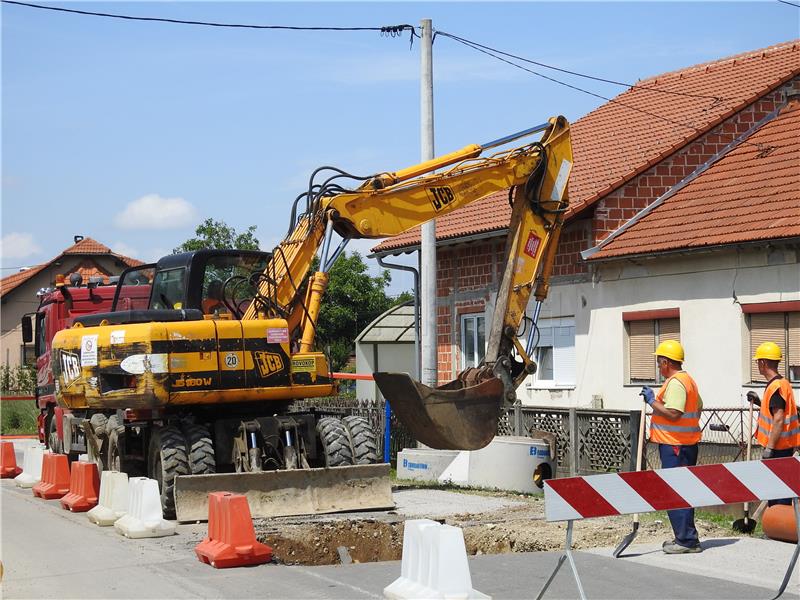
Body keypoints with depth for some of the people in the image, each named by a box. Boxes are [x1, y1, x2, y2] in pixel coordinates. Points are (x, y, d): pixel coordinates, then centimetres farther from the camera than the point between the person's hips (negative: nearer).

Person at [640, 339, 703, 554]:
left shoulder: (675, 383, -16)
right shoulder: (687, 379, 18)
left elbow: (673, 413, -25)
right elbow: (698, 407, 26)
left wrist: (652, 401, -15)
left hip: (675, 446, -11)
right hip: (687, 443, 11)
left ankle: (686, 540, -10)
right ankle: (685, 538, 19)